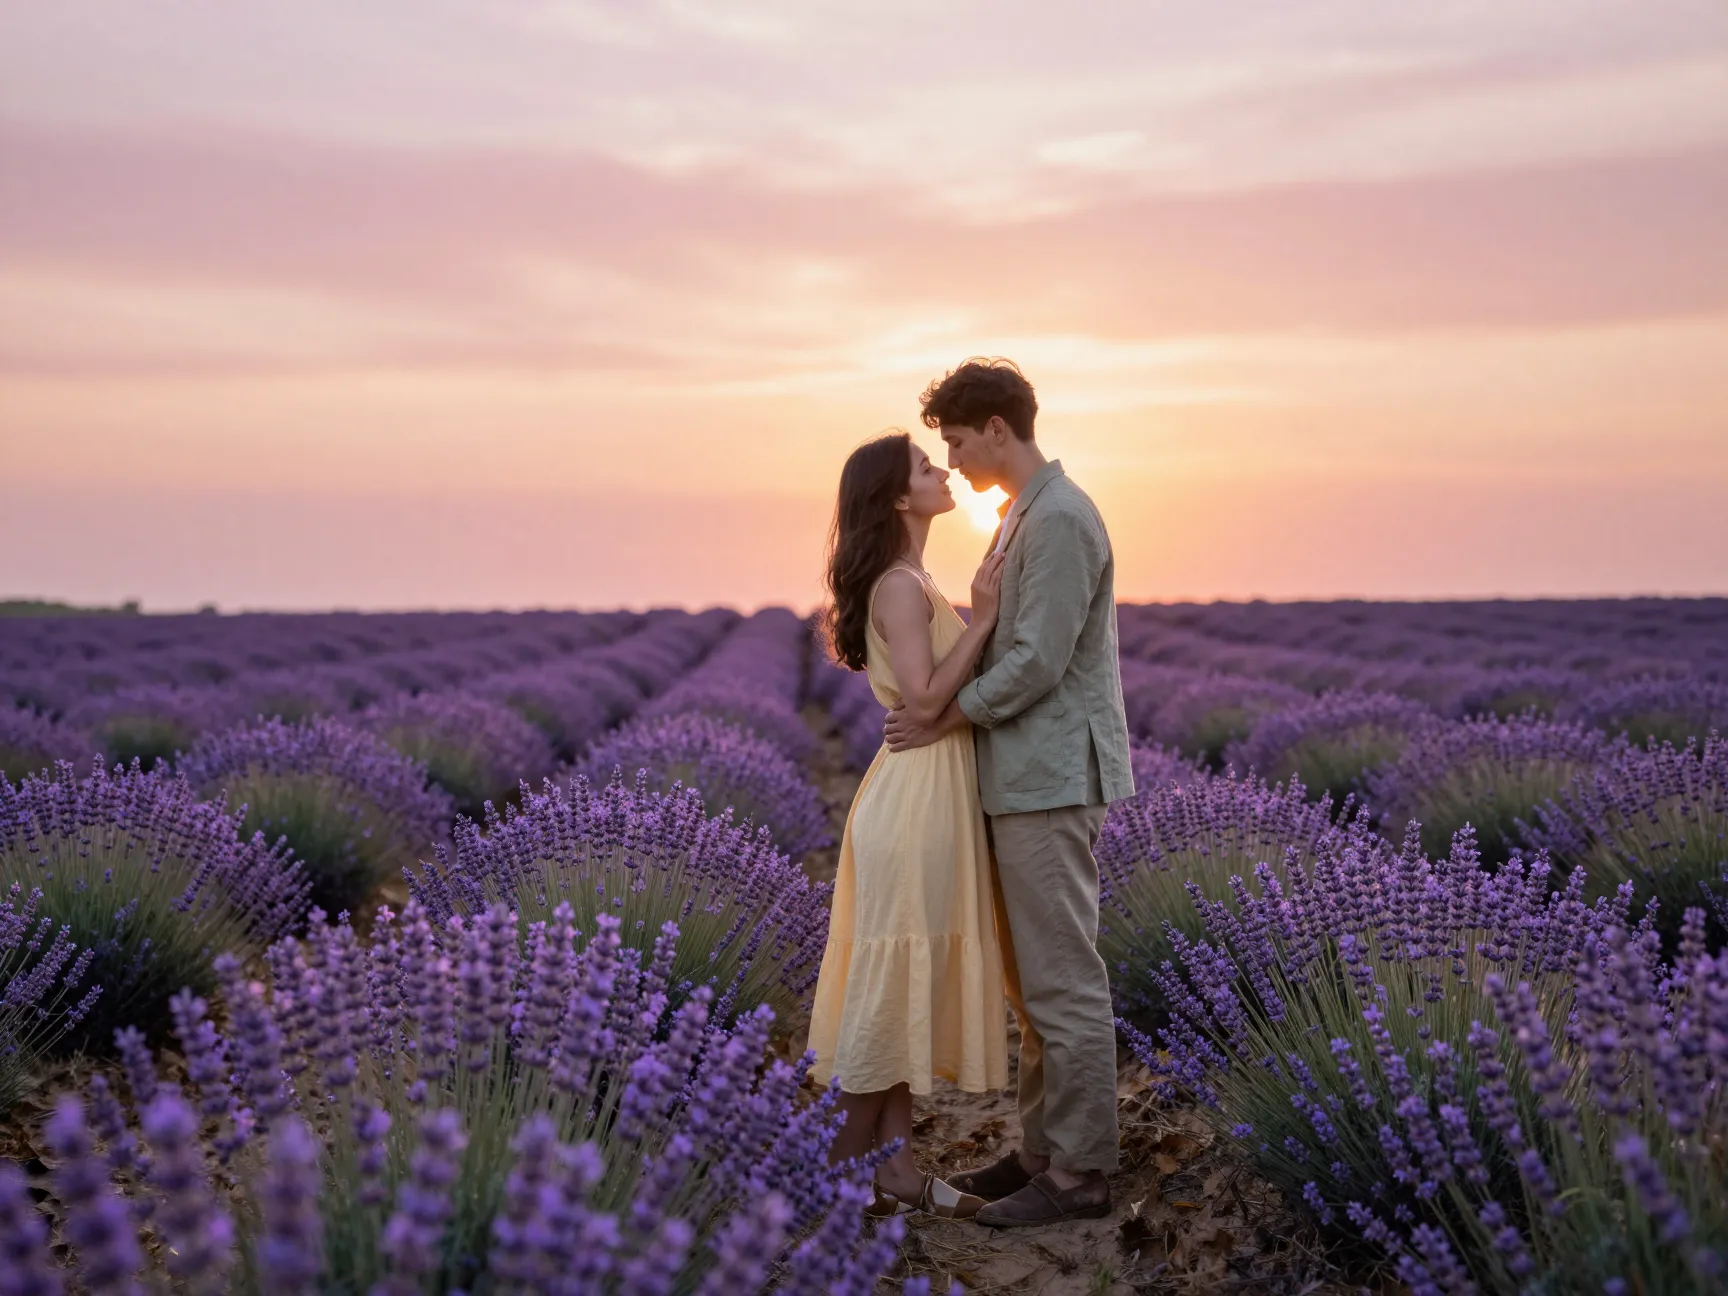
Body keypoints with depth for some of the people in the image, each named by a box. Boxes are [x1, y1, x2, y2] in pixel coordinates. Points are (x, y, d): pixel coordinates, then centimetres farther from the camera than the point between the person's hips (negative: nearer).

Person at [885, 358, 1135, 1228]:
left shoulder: (1060, 520, -15)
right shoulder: (1023, 516, 17)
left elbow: (1037, 661, -19)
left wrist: (946, 720, -9)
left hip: (1050, 781, -10)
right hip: (1026, 778, 10)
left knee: (1062, 981, -4)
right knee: (1032, 978, 14)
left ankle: (1080, 1172, 3)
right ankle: (1044, 1150, 23)